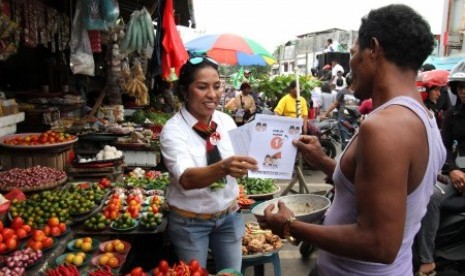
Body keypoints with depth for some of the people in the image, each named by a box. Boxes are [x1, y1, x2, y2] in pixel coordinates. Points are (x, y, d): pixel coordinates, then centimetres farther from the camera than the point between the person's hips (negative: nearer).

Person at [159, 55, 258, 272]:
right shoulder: (173, 129, -19)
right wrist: (223, 168, -52)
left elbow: (239, 163, 1)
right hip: (189, 222, -4)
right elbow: (186, 178, -33)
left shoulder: (226, 121, -4)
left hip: (229, 216, 4)